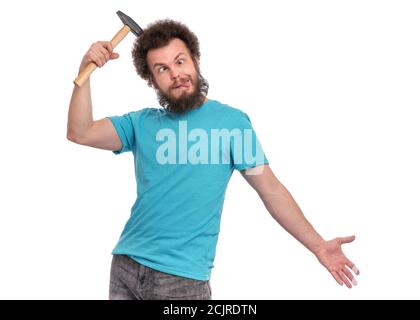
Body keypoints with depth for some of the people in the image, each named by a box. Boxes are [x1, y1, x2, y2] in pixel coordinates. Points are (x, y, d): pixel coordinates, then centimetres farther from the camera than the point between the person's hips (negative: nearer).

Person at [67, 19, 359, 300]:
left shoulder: (231, 121, -4)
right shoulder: (141, 123, 6)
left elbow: (272, 191, -4)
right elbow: (80, 133, -2)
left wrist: (318, 246, -7)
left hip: (183, 277, -4)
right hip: (126, 265, 4)